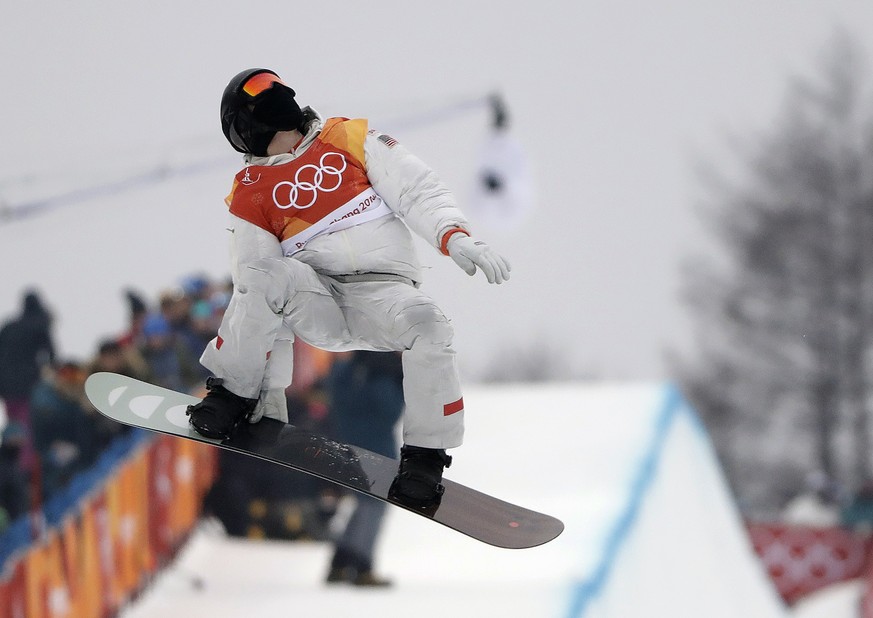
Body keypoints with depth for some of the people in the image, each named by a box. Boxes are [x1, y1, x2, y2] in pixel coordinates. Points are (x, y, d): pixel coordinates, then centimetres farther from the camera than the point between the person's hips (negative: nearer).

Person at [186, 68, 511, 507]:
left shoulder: (350, 138, 9)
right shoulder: (250, 195, 10)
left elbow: (416, 190, 2)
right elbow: (255, 297, 5)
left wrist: (454, 237, -20)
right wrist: (271, 390, -6)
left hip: (383, 287, 0)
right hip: (313, 307, 0)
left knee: (427, 326, -33)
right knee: (269, 274, -32)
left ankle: (425, 455, -19)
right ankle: (232, 395, -17)